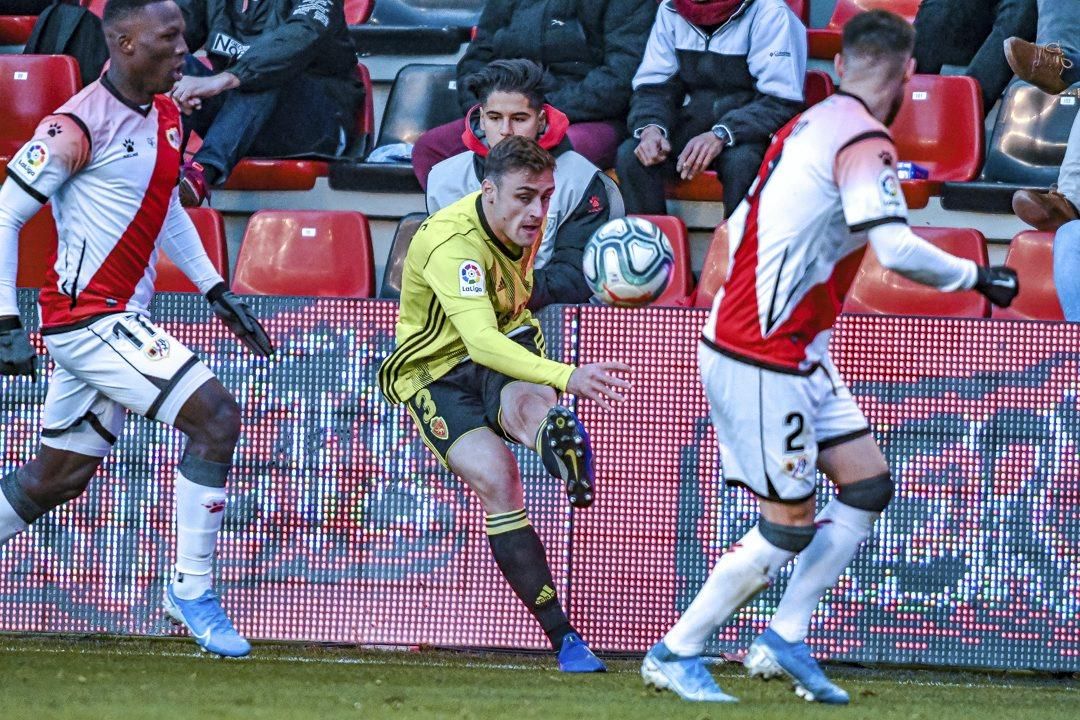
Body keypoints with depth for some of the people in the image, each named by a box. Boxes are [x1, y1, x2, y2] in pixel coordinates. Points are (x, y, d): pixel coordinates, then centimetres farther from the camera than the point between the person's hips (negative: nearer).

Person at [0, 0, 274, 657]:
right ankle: (191, 588, -9)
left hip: (119, 320, 9)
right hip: (88, 314, -9)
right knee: (215, 413, -17)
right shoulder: (78, 127, -17)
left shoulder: (165, 115, 10)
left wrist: (214, 288, 22)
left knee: (57, 476, 16)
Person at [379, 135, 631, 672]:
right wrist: (566, 377, -57)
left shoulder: (521, 224, -1)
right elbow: (481, 341, -45)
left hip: (503, 358, 5)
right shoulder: (453, 245, -28)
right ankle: (562, 638, -29)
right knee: (497, 479, -28)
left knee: (531, 403, -34)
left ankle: (557, 439, -73)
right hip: (437, 378, -5)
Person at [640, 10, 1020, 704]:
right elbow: (897, 250, -28)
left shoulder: (811, 126, 10)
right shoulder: (864, 143, -18)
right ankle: (675, 655, 7)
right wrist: (976, 277, -14)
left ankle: (784, 640, 12)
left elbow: (737, 228, 17)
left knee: (868, 483, 10)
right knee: (789, 526, -3)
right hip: (761, 359, -10)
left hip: (796, 353, 10)